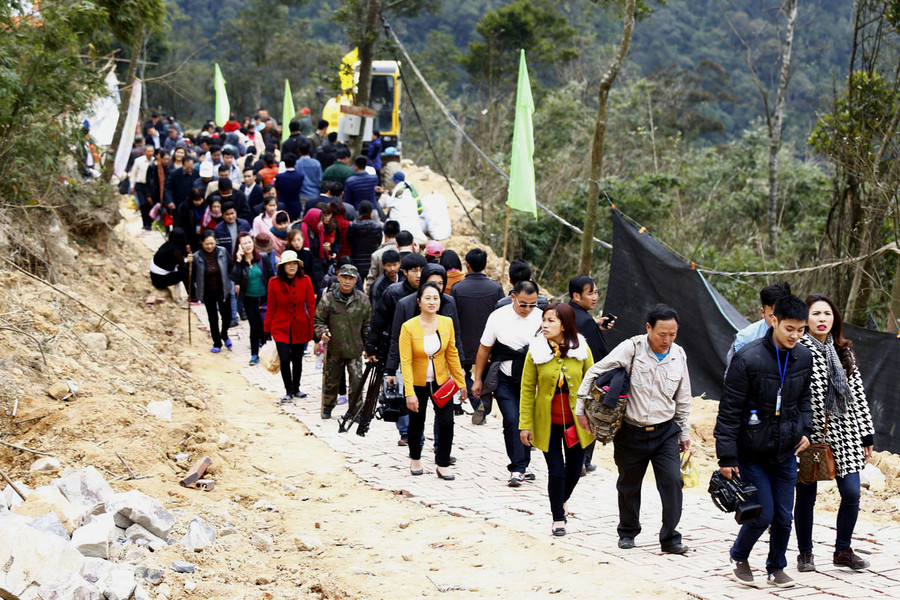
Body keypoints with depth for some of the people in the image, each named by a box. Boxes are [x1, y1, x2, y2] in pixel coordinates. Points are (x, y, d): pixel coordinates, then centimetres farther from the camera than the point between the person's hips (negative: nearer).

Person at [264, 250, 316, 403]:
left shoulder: (305, 280, -6)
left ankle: (296, 388, 33)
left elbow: (311, 305, 0)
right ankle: (288, 392, 7)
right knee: (285, 359, -11)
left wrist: (314, 327, -4)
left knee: (297, 360, 13)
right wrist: (267, 330, 5)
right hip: (281, 327, -1)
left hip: (300, 328, 1)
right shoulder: (274, 282, -7)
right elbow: (271, 307, 2)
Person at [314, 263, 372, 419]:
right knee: (331, 380, 13)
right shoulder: (328, 298, -4)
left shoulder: (362, 300, 0)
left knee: (356, 381, -6)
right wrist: (322, 332, -14)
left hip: (355, 349, 0)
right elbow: (318, 319, 5)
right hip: (334, 348, 0)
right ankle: (327, 407, 32)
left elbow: (367, 325, 9)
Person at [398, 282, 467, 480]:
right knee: (416, 424, 13)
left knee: (446, 422, -7)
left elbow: (452, 355, 3)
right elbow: (406, 362, -18)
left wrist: (461, 382, 5)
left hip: (441, 382, 2)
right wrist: (409, 393, -24)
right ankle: (415, 459, 39)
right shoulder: (409, 327, -18)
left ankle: (442, 465, 8)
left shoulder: (447, 323, -7)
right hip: (417, 383, -2)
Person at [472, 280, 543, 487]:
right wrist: (477, 379, 7)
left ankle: (521, 466, 21)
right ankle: (517, 469, -11)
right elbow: (484, 348, 4)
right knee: (512, 420, -13)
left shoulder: (541, 318, -4)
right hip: (505, 380, -2)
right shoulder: (499, 317, -5)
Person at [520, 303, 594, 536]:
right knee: (556, 471, -2)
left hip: (576, 420, 2)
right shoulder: (535, 352, -7)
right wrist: (525, 424, -5)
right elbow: (527, 390, -3)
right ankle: (558, 518, 17)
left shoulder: (582, 350, -4)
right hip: (547, 422, -2)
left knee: (574, 469, 12)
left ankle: (562, 501, 42)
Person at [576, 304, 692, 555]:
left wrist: (684, 433, 17)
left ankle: (670, 538, -1)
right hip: (631, 432, -2)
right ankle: (627, 532, 32)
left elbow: (683, 399, 14)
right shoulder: (632, 348, -12)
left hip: (665, 431, 2)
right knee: (629, 485, 12)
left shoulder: (678, 355, 2)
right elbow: (595, 372, -7)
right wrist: (581, 408, -7)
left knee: (672, 482, -10)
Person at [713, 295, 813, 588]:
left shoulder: (803, 357, 0)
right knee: (763, 514, -5)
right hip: (752, 453, -5)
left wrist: (805, 429, 4)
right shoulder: (748, 359, -18)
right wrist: (727, 457, -14)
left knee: (783, 516, 7)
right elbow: (729, 410, -14)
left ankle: (776, 567, 28)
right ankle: (739, 555, 24)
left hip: (786, 453, 5)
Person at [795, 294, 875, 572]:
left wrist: (867, 435, 12)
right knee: (806, 497, 3)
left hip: (843, 433, 4)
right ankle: (805, 553, 19)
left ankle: (843, 550, 14)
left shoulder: (844, 352, 13)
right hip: (809, 432, -4)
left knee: (851, 493, -2)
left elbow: (858, 394, 14)